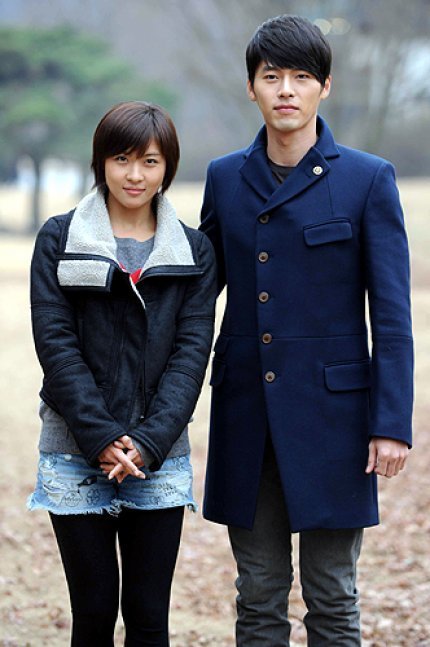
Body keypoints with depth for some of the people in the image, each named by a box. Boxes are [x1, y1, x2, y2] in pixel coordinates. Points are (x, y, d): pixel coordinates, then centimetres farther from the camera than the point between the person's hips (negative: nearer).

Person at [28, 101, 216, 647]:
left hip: (160, 459, 1)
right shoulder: (59, 239, 2)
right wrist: (102, 439, -14)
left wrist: (147, 443, -13)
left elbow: (191, 351, 0)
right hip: (77, 458, -1)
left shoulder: (194, 252, 7)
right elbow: (56, 345, -5)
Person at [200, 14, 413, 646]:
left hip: (331, 411, -3)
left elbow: (391, 314, -5)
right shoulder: (226, 178, 8)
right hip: (245, 414, 4)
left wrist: (392, 424, -11)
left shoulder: (368, 179, -3)